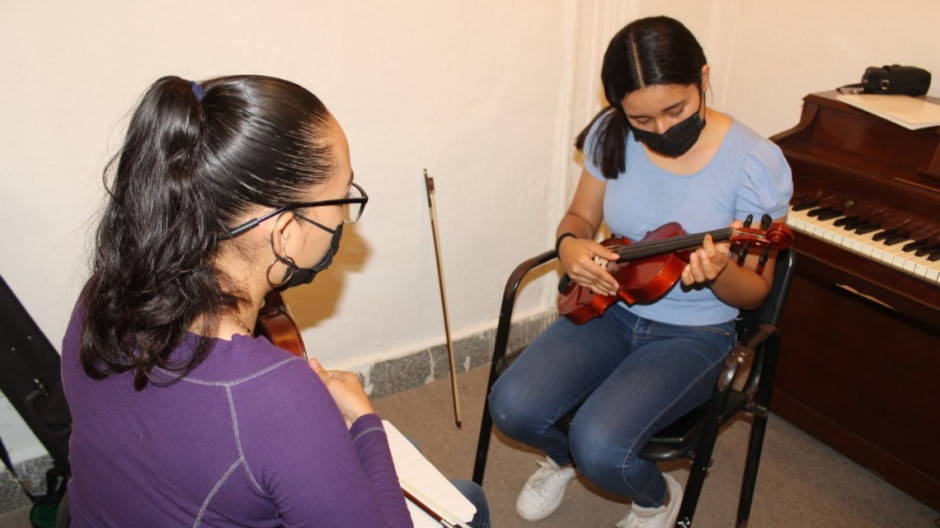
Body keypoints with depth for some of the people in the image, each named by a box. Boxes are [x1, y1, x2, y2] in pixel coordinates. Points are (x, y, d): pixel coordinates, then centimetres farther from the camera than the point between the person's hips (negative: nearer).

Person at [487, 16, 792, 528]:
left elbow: (755, 291, -8)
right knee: (512, 406, -18)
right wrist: (569, 245, -15)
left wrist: (717, 273, -32)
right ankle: (562, 457, 20)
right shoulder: (611, 137, -6)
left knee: (600, 447, -25)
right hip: (608, 308, 4)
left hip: (694, 333, -3)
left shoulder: (756, 163, -16)